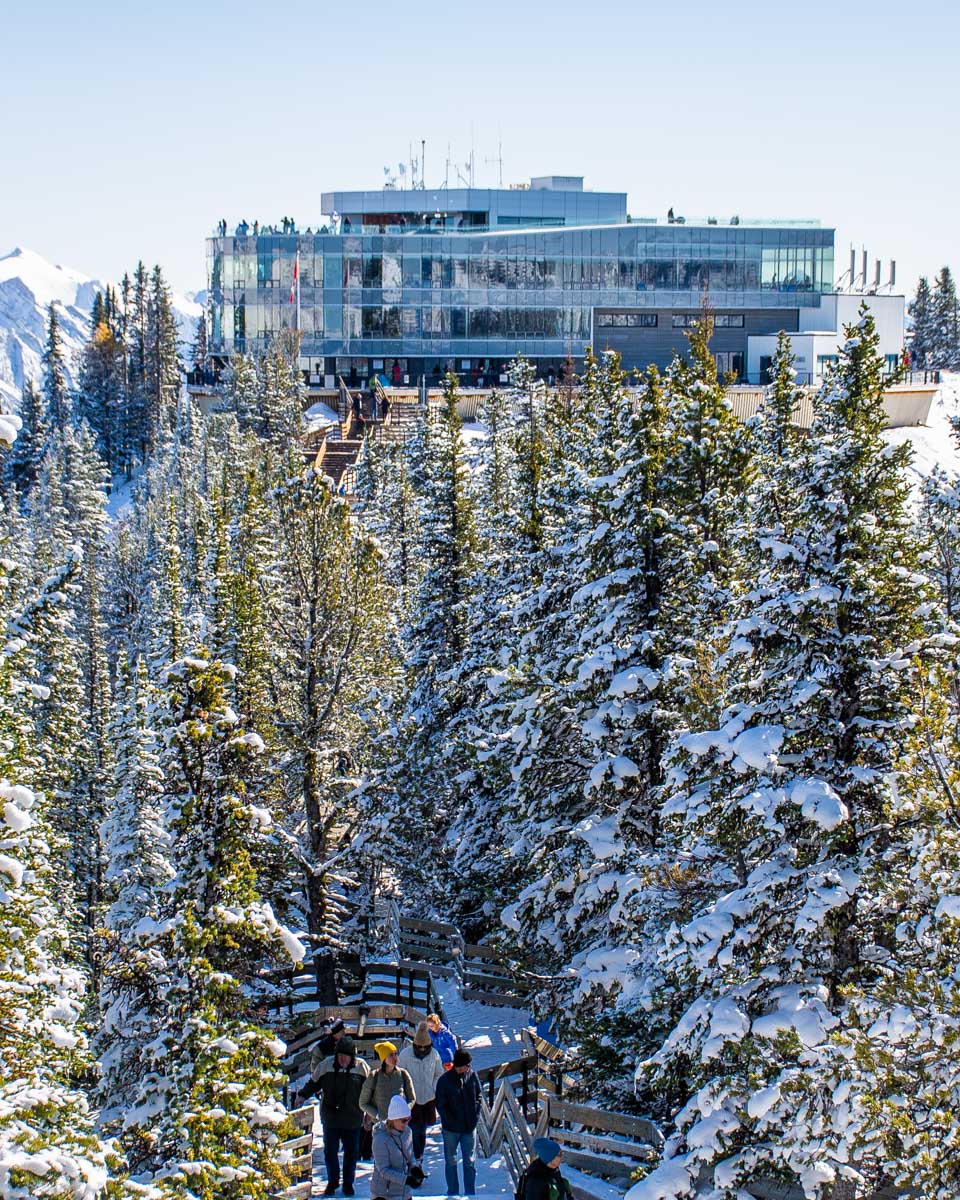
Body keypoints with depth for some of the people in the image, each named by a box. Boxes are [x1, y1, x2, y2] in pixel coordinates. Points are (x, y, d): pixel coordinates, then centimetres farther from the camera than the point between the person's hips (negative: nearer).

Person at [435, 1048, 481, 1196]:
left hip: (470, 1127, 2)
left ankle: (470, 1193, 19)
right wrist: (452, 1121, -14)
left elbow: (478, 1096, 9)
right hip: (451, 1128, -2)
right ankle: (453, 1193, 23)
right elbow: (440, 1105, -9)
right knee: (451, 1162, 11)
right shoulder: (445, 1081, -14)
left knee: (469, 1161, 9)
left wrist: (476, 1115, -1)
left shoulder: (472, 1075, -4)